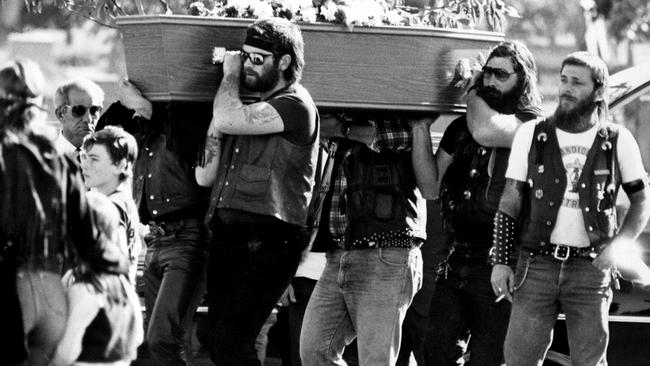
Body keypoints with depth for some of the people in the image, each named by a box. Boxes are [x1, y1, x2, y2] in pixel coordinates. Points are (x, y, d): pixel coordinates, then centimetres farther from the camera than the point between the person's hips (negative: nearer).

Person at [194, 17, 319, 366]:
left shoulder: (295, 106, -5)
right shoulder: (250, 109, 22)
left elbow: (227, 120, -19)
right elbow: (205, 176, 18)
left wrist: (230, 76, 2)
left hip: (266, 244, -8)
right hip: (225, 238, 8)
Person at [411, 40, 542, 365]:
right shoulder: (461, 127, 11)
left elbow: (486, 131, -25)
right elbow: (430, 187, 7)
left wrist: (471, 89, -5)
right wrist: (421, 126, -2)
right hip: (457, 262, 5)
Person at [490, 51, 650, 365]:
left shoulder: (617, 141, 2)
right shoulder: (532, 135, 4)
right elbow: (509, 203, 6)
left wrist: (619, 244, -7)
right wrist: (501, 261, -1)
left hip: (590, 268, -1)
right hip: (537, 265, 1)